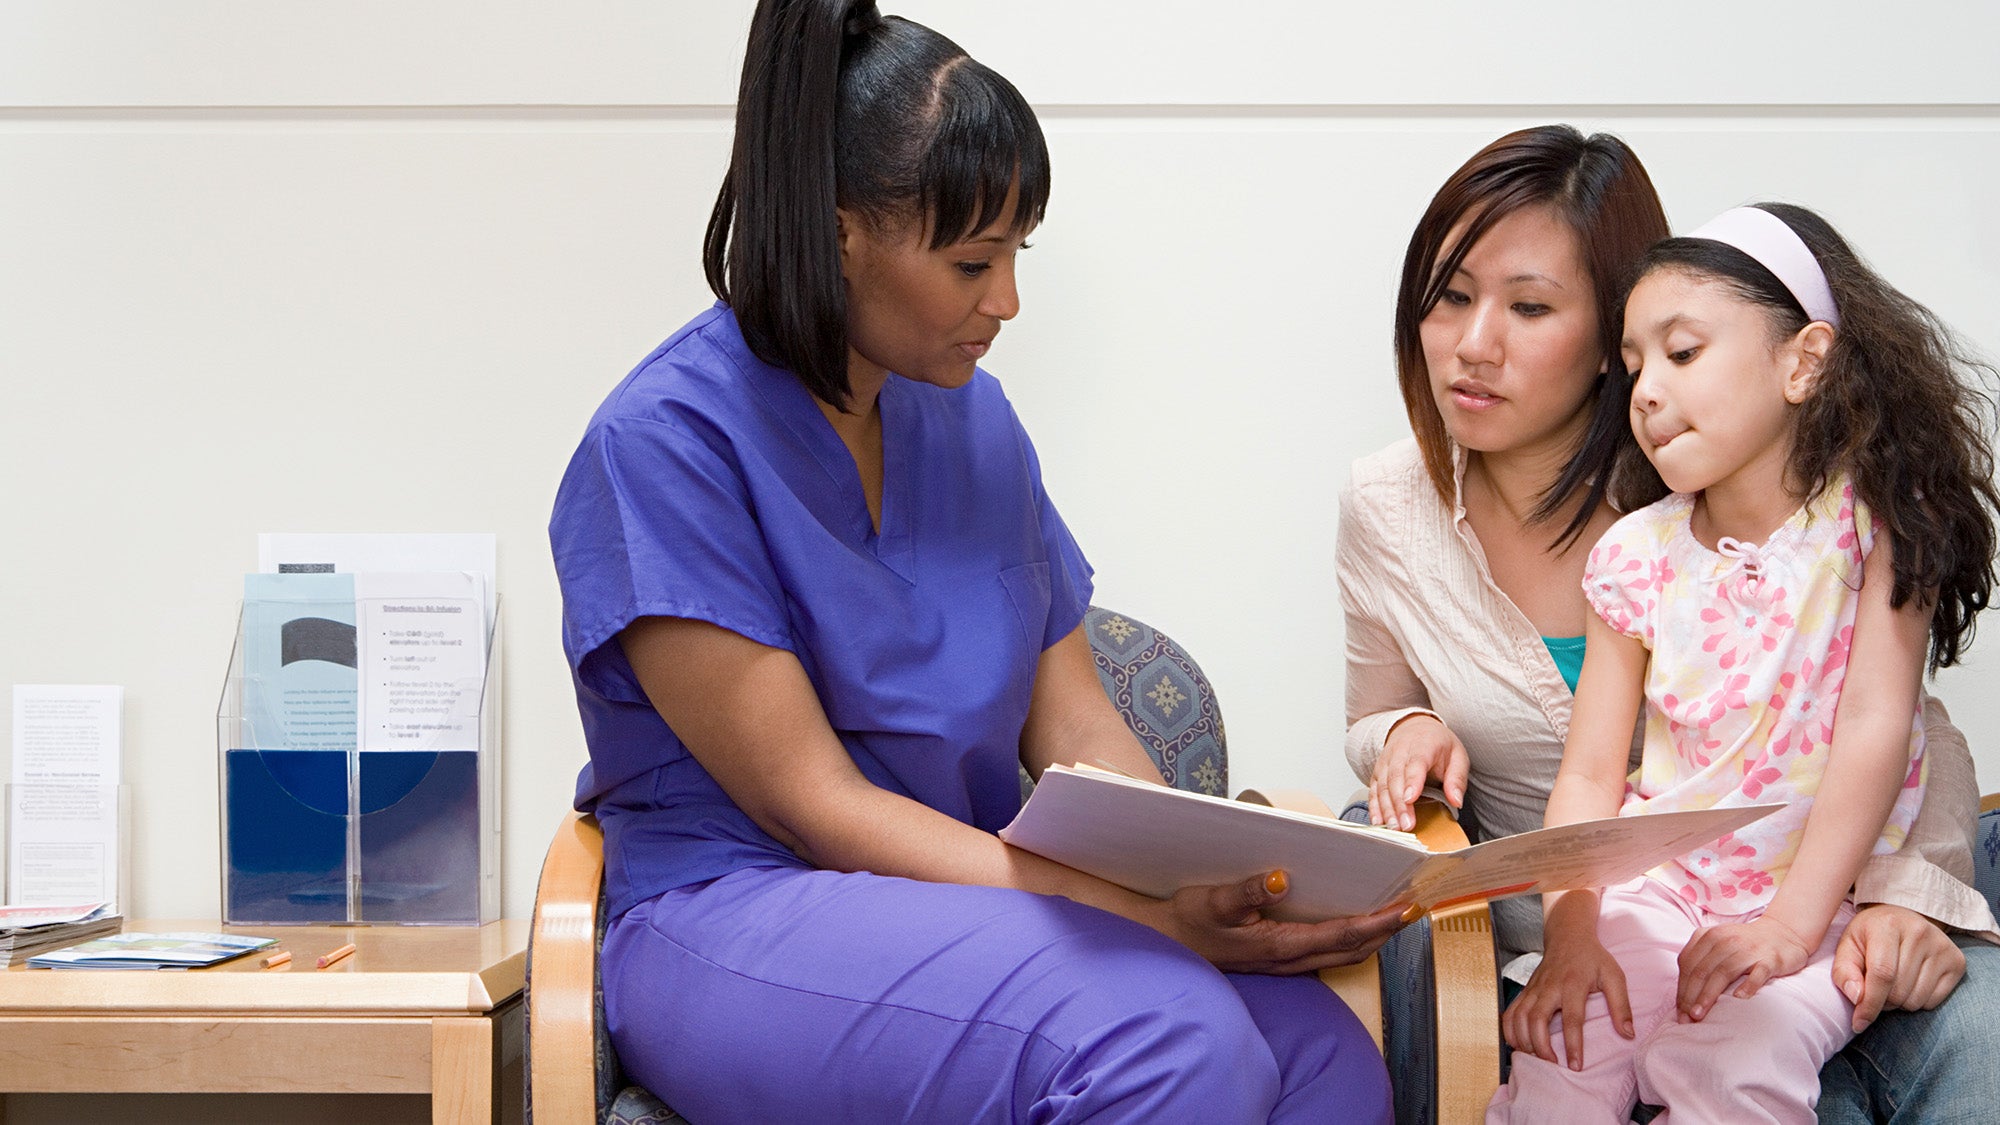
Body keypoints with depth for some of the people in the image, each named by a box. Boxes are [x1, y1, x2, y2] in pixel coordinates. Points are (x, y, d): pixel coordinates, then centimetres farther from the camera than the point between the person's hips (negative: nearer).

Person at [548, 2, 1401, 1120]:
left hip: (979, 893, 6)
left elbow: (1070, 720, 10)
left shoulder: (974, 419, 11)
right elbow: (811, 807, -16)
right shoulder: (665, 441, -11)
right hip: (739, 924, -6)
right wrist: (1158, 923, -23)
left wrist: (1215, 880, -11)